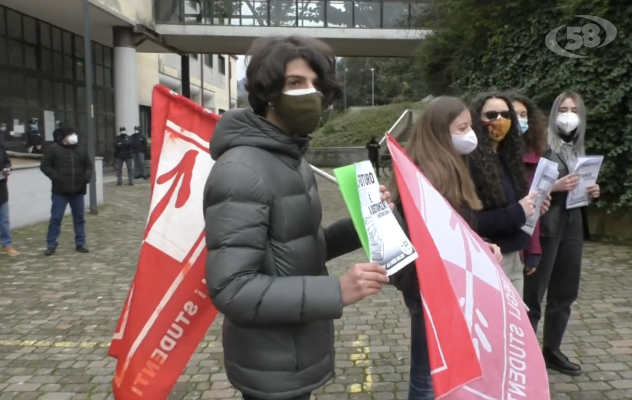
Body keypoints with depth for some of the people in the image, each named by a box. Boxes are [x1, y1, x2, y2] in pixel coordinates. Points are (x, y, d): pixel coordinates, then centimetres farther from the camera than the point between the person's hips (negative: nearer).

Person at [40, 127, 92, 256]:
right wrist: (55, 177, -16)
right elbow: (45, 166, -3)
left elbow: (88, 165, 18)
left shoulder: (80, 149, 9)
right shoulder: (53, 149, -4)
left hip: (78, 190, 4)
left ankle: (80, 244, 18)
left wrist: (87, 176, -1)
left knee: (79, 218, 9)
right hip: (60, 191, -4)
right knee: (56, 218, 0)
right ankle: (51, 245, 8)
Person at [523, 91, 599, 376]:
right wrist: (555, 186, -24)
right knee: (533, 293, -4)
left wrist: (591, 191, 5)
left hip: (573, 225, 8)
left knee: (565, 292, 12)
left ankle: (551, 351, 25)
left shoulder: (578, 149, 16)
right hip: (546, 226, -8)